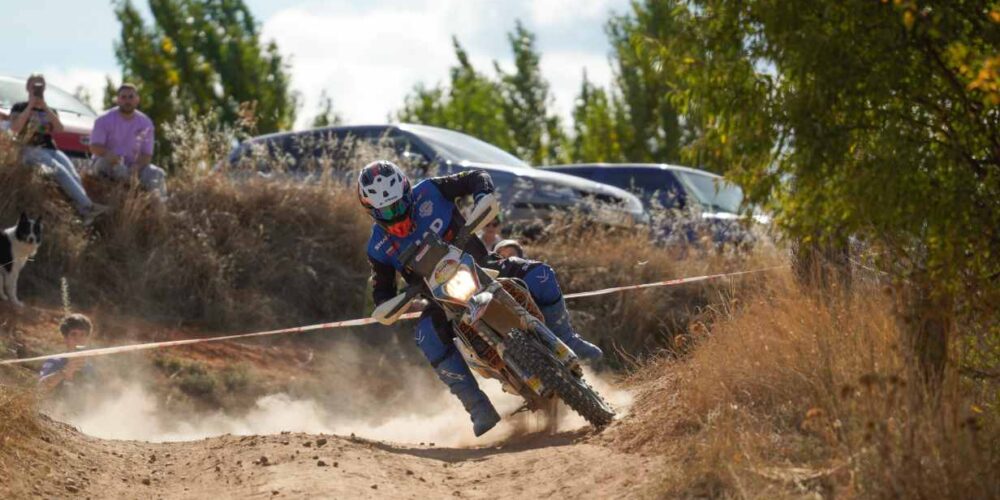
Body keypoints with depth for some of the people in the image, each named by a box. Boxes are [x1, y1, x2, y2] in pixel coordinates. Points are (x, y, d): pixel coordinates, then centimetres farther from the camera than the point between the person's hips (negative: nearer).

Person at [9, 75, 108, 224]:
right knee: (60, 171, -34)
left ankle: (83, 212, -50)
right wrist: (30, 107, -3)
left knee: (72, 173, -29)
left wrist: (45, 107, -1)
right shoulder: (19, 108, 13)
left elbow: (59, 129, 5)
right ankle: (87, 206, -48)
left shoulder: (50, 111, 25)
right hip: (30, 150, -5)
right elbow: (15, 128, -7)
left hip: (50, 149, 5)